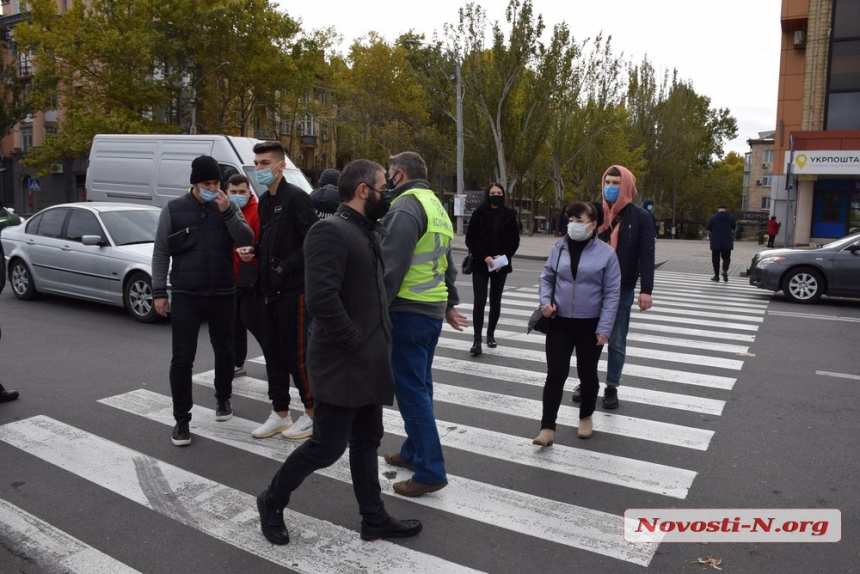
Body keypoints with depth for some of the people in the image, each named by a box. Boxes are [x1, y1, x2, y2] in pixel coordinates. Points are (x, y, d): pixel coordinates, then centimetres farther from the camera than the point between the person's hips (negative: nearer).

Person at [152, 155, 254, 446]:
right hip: (185, 295, -1)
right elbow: (161, 252, 1)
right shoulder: (173, 209, -1)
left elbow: (247, 240, -7)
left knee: (224, 350, 15)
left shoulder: (228, 207, 3)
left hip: (223, 294, 2)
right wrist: (159, 291, -4)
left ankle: (223, 398, 38)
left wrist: (227, 212, -18)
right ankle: (182, 419, 9)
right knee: (182, 358, -2)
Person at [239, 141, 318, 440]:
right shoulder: (264, 201, 15)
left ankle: (312, 414, 14)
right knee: (273, 352, 13)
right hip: (269, 288, 9)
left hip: (293, 288, -8)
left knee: (296, 353, -1)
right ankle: (280, 414, 26)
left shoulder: (296, 197, -11)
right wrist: (254, 251, 4)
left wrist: (284, 267, -18)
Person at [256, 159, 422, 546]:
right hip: (341, 364, -9)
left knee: (366, 442, 17)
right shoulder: (330, 231, -18)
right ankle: (272, 500, 25)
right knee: (328, 446, 2)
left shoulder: (367, 232, 12)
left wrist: (377, 345, 10)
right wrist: (356, 342, -19)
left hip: (368, 362, 9)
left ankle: (374, 520, 30)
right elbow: (321, 298, -28)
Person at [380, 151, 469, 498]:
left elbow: (392, 265, -21)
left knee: (411, 389, -3)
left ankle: (430, 471, 2)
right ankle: (414, 452, 31)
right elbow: (447, 263, 23)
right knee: (420, 385, 18)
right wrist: (449, 304, 29)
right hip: (434, 309, 10)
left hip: (408, 311, -10)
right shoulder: (436, 205, 17)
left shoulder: (406, 206, -13)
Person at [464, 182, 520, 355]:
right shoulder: (479, 213, -4)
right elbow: (470, 239, -5)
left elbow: (514, 240, 5)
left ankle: (491, 334, 26)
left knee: (495, 301, 10)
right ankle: (477, 340, -6)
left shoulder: (509, 214, 1)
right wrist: (485, 257, -16)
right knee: (479, 301, -8)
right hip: (480, 264, -2)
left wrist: (504, 256, -12)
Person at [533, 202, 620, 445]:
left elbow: (612, 293, -7)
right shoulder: (559, 248, 1)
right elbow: (547, 277, 12)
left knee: (587, 373, 14)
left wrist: (604, 327, -12)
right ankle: (547, 428, 5)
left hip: (590, 325, -1)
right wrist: (546, 301, -6)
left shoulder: (606, 253, -8)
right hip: (559, 322, 2)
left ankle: (586, 418, 37)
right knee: (555, 374, -1)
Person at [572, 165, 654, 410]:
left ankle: (611, 387, 21)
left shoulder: (640, 217, -3)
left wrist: (646, 290, -14)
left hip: (622, 290, -2)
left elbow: (646, 256, -7)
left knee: (617, 342, 7)